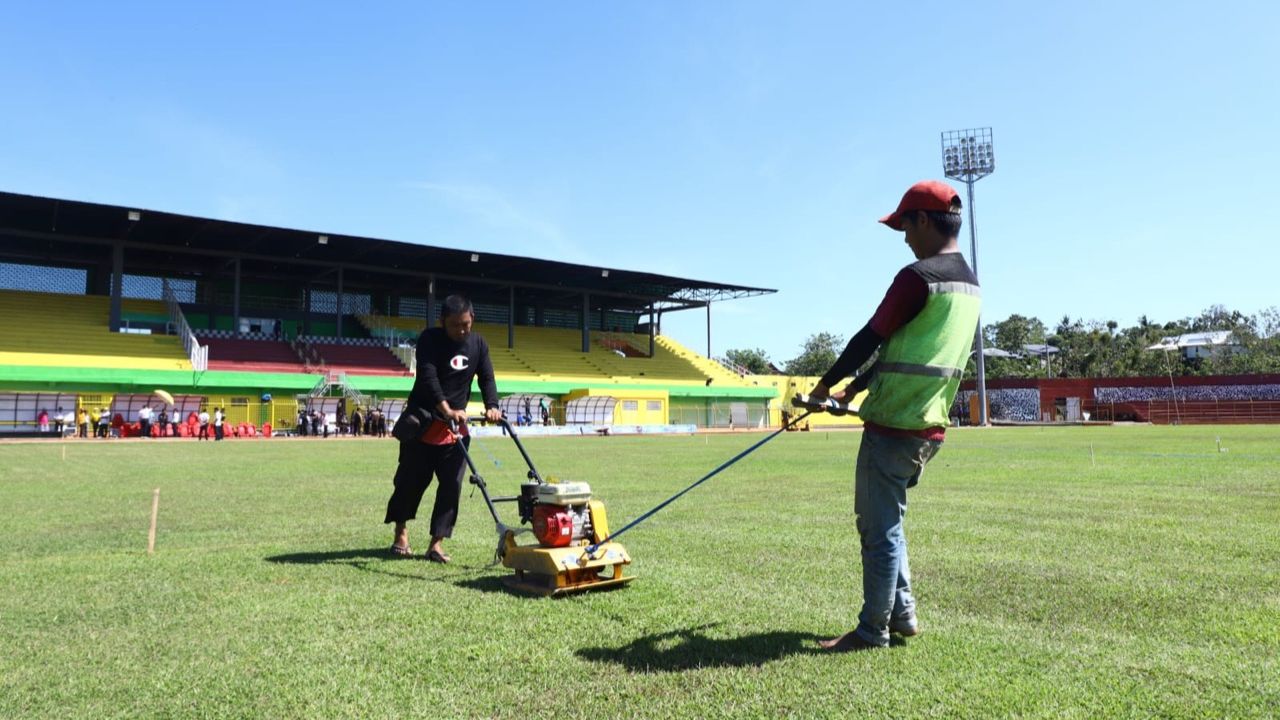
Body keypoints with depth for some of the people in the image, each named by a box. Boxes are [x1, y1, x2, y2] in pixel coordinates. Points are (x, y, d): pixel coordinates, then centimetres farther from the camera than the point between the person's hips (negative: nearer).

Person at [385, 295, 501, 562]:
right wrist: (446, 409, -38)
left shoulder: (479, 345, 3)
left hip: (456, 427, 4)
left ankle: (436, 543, 4)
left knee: (452, 484, -2)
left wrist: (492, 406, -20)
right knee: (411, 479, 5)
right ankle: (401, 532, 27)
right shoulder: (429, 339, -12)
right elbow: (427, 376, -25)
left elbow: (487, 379, 0)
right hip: (422, 421, -4)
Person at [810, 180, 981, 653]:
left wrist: (827, 383, 3)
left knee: (880, 529, 2)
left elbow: (870, 337, -12)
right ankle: (902, 614, 28)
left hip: (893, 425, -9)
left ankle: (873, 630, 13)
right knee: (885, 520, 21)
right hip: (929, 425, 9)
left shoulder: (918, 276, -16)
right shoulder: (969, 284, 13)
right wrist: (859, 385, 21)